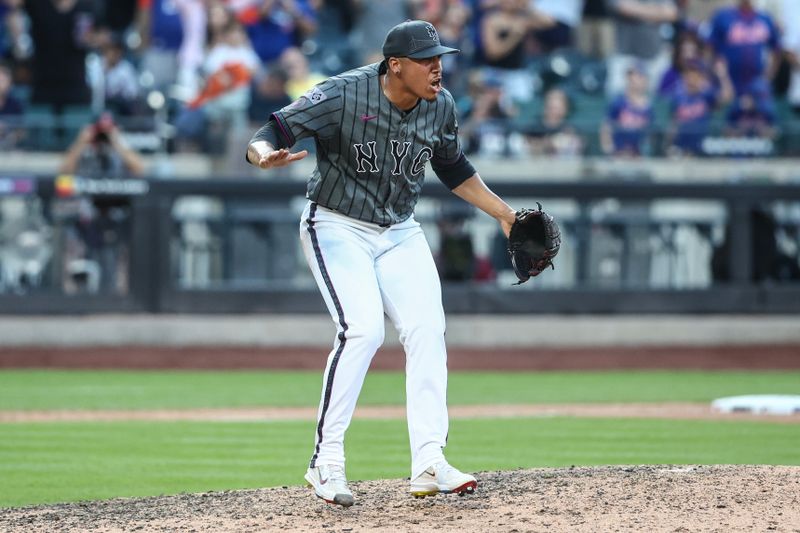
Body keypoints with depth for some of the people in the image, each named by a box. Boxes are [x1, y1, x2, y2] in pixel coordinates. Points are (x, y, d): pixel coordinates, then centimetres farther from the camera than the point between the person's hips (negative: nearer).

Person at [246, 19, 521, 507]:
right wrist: (266, 155, -47)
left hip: (400, 234, 6)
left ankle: (429, 464, -8)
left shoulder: (441, 106, -3)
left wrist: (505, 215, 14)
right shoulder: (342, 95, -21)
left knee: (427, 329, -10)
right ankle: (326, 462, -14)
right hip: (338, 229, -6)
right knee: (363, 329, -22)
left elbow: (454, 170, 16)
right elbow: (270, 135, -23)